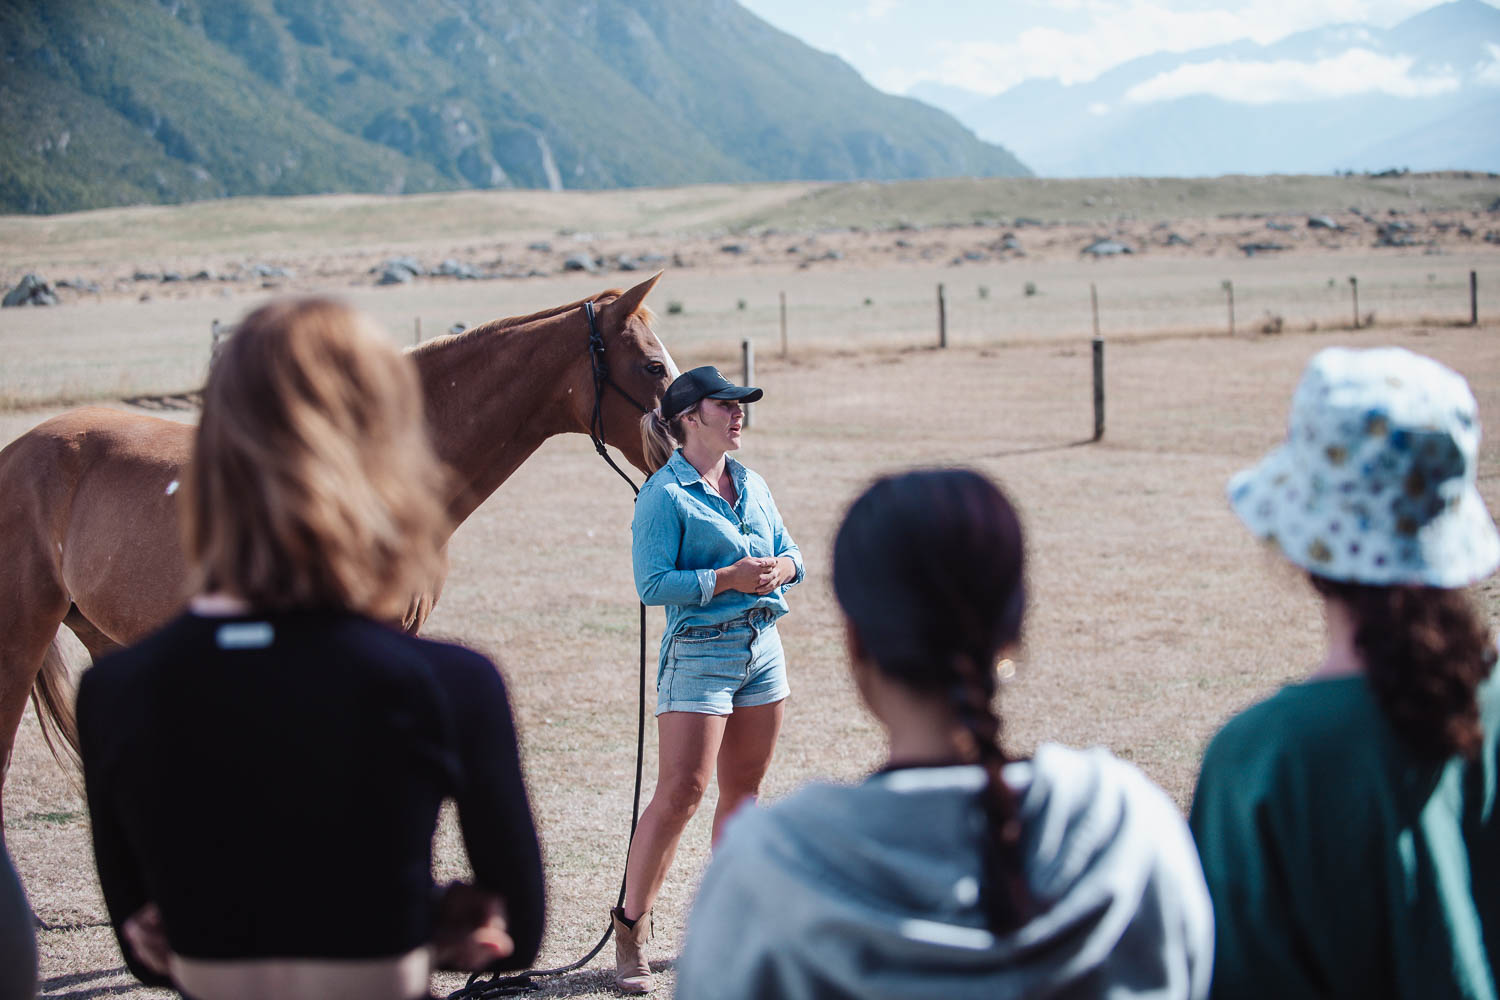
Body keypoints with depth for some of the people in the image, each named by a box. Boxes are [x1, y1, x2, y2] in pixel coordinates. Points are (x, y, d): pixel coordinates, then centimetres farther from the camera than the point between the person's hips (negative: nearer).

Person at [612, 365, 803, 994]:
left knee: (744, 789, 12)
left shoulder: (752, 485, 11)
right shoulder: (665, 495, -10)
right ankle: (631, 925, -1)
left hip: (763, 646, 7)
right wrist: (727, 578, -22)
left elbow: (791, 553, 16)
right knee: (680, 792, -11)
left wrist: (780, 569, -7)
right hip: (698, 652, -7)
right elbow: (653, 584, -16)